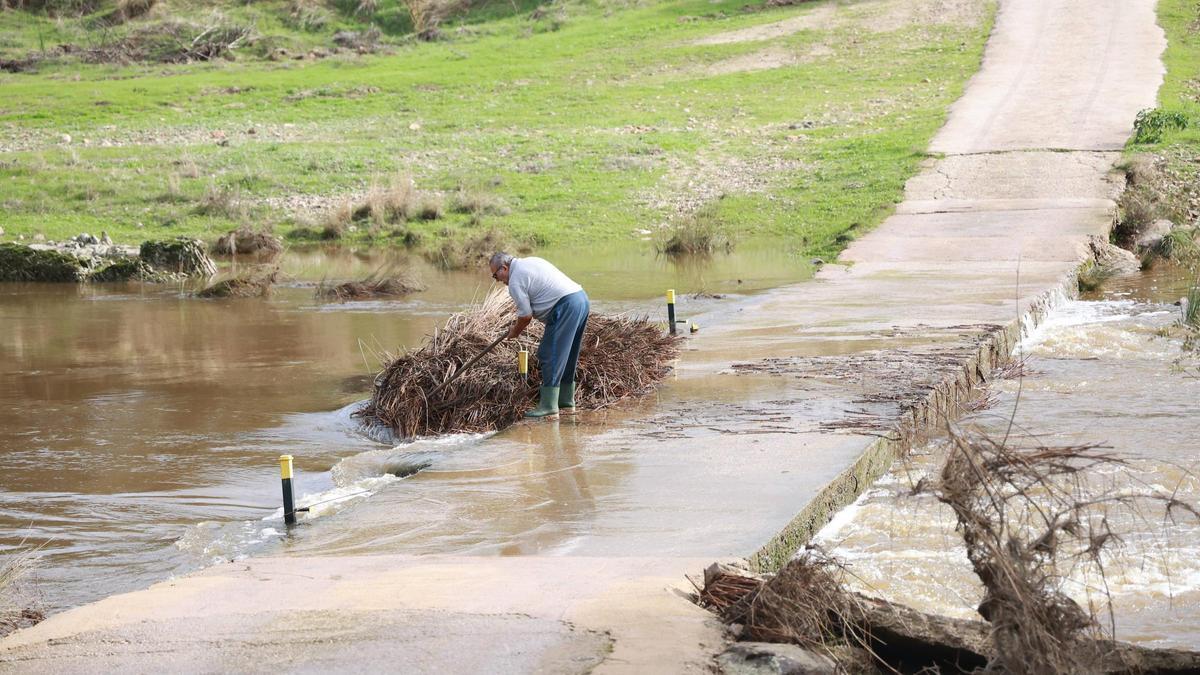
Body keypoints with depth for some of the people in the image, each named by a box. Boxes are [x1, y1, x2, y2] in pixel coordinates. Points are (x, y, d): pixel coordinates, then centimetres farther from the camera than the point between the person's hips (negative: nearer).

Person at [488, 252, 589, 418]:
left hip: (566, 306, -10)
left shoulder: (515, 280, -7)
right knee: (567, 356, 18)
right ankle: (566, 401, 25)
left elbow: (526, 315, -5)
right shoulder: (530, 261, 22)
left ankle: (548, 405, -9)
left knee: (550, 356, -7)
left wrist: (514, 332, 14)